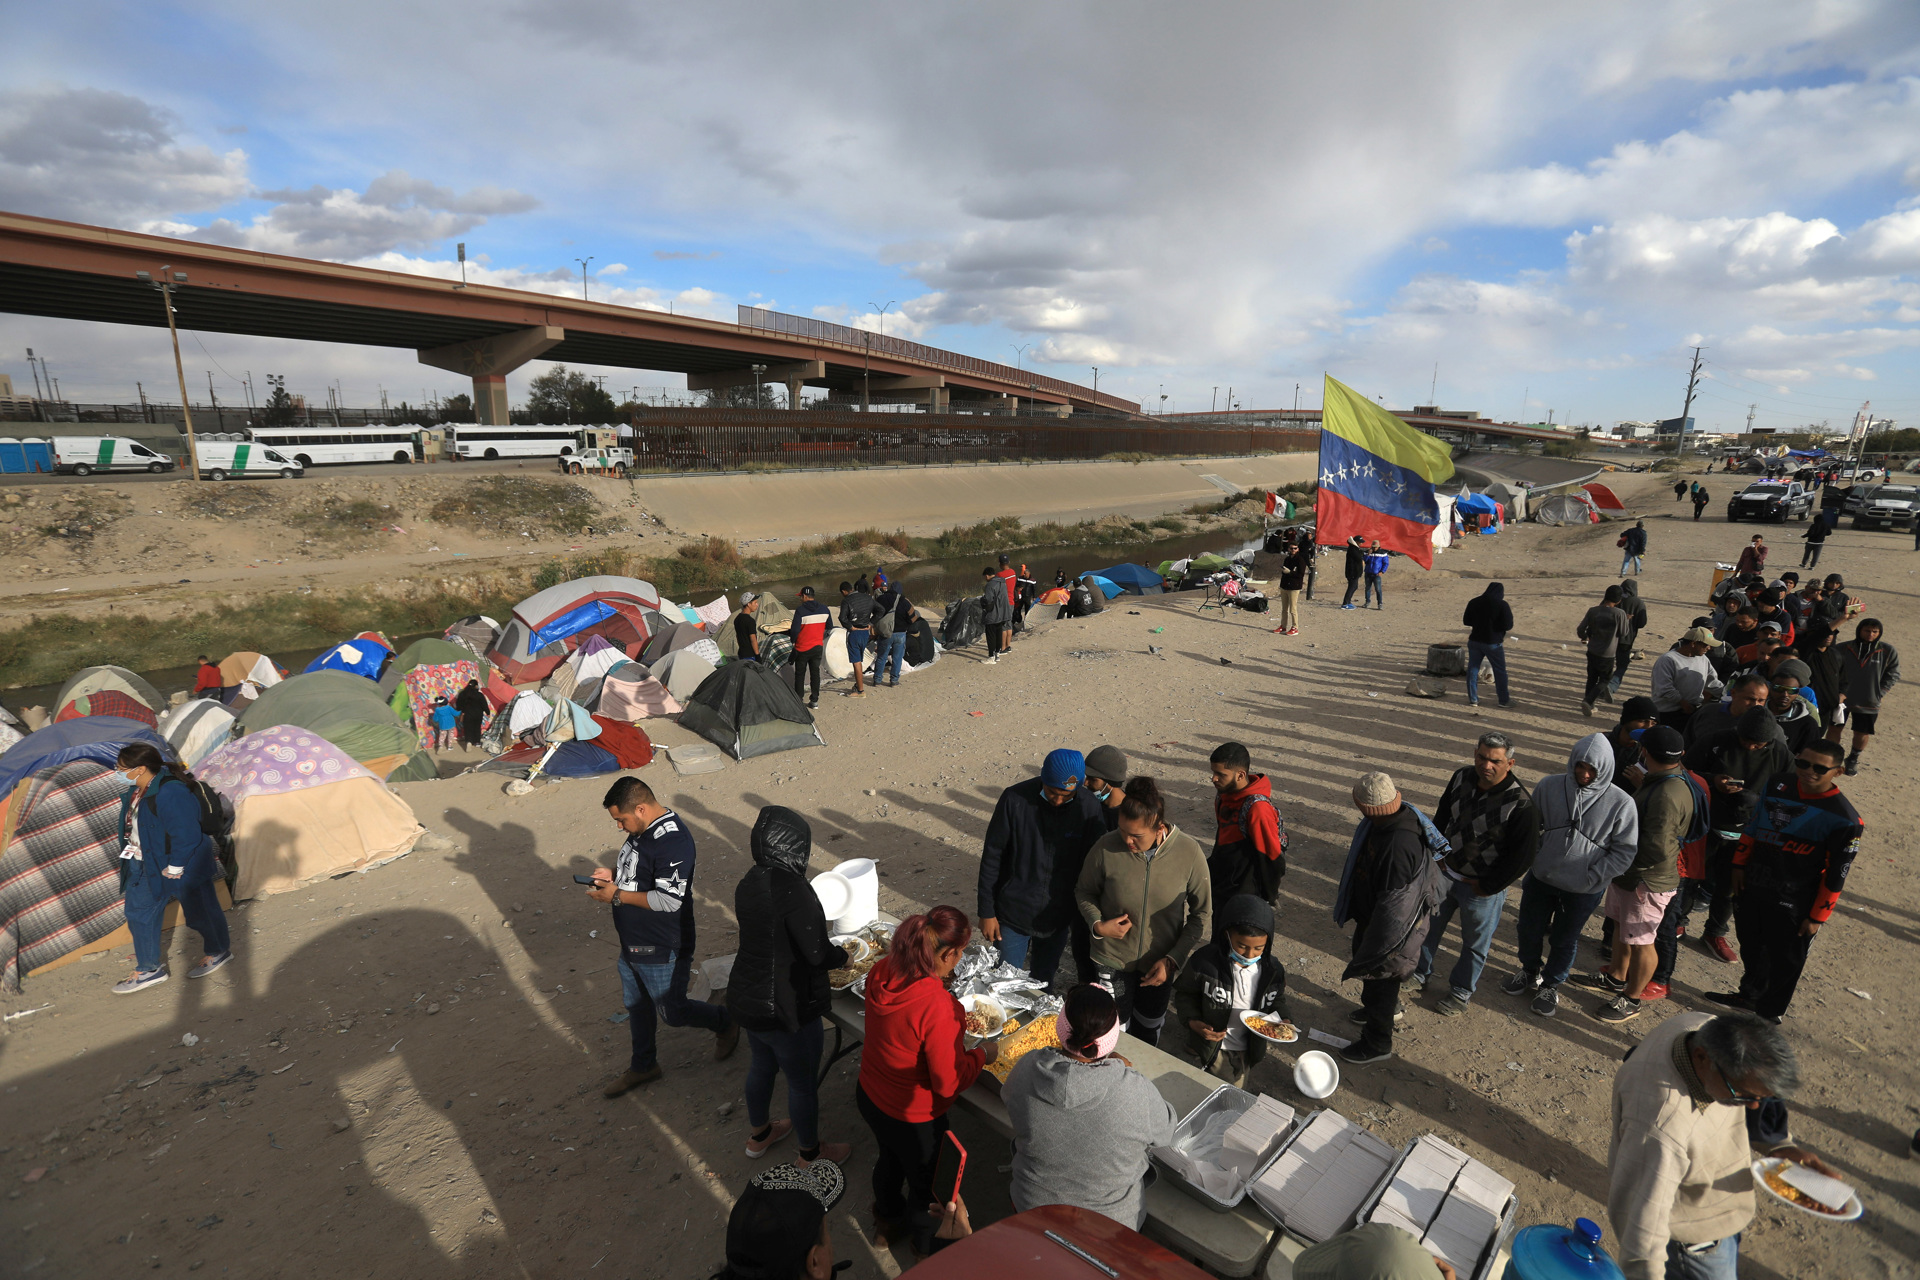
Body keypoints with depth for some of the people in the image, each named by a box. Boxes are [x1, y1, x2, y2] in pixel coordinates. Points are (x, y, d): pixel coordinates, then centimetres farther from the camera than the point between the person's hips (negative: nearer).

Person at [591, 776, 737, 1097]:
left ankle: (725, 1024, 35)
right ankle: (643, 1066, 44)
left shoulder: (672, 841, -30)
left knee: (673, 1012, 9)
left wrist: (617, 896, -24)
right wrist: (613, 874, -3)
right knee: (635, 1006, 23)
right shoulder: (642, 829, 0)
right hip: (632, 943, 9)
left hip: (662, 950, -9)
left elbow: (669, 900, -31)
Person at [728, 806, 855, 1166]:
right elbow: (818, 954, -28)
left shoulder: (749, 883, -4)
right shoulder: (792, 889, -31)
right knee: (803, 1083, 16)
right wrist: (842, 955, -6)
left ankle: (758, 1135, 54)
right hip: (784, 1010, -8)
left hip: (746, 999, 8)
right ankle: (811, 1152, 39)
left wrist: (828, 951, 9)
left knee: (761, 1066, 31)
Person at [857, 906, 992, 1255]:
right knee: (924, 1185, 24)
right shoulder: (939, 1007, -39)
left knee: (890, 1160, 35)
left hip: (869, 1096, 7)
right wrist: (983, 1054, -12)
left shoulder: (882, 971, -17)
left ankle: (887, 1221, 62)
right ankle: (926, 1250, 52)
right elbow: (949, 1082, -28)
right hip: (911, 1118, -6)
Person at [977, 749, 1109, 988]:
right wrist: (986, 912, -7)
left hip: (1058, 917, 2)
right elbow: (991, 857, -10)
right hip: (1013, 914, -2)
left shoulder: (1089, 807, -14)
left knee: (1043, 982, 20)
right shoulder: (1015, 799, -19)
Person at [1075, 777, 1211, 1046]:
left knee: (1149, 1029, 24)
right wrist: (1097, 925, -21)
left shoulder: (1189, 852, -20)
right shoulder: (1106, 847, -22)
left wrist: (1173, 960, -14)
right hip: (1112, 962, -1)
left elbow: (1202, 914, -8)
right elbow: (1084, 891, -3)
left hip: (1162, 964, 2)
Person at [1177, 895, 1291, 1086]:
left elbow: (1277, 1000, 6)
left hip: (1247, 1052, 3)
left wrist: (1282, 1020, -13)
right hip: (1211, 1047, -3)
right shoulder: (1205, 961, -24)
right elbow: (1185, 993, -9)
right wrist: (1193, 1021, -24)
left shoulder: (1273, 970, -14)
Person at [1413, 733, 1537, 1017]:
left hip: (1481, 887, -5)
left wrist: (1488, 886, -13)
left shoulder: (1520, 804, -26)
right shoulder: (1461, 778, -10)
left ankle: (1461, 991, 38)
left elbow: (1523, 856, -18)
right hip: (1444, 872, 5)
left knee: (1475, 942, 17)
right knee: (1428, 925, 21)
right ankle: (1419, 972, 44)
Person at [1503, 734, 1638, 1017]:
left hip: (1583, 891, -2)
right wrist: (1532, 859, -4)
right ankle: (1529, 972, 46)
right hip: (1540, 879, 2)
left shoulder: (1620, 803, -17)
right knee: (1529, 930, 18)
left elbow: (1625, 850, -7)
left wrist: (1593, 877, -13)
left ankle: (1550, 985, 41)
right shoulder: (1550, 787, -12)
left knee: (1564, 940, 17)